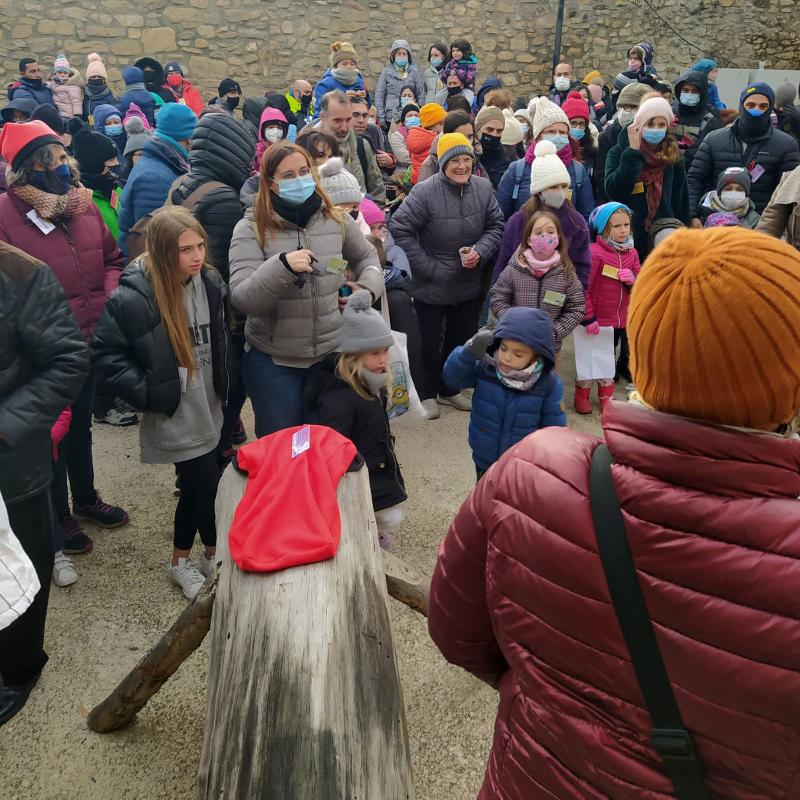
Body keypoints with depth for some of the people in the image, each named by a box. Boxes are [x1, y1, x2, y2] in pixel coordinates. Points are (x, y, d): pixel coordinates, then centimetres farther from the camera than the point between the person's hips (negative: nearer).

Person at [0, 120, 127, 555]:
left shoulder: (81, 201, 0)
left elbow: (112, 257, 9)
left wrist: (109, 300, -6)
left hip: (91, 341, 6)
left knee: (81, 426, 24)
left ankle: (85, 498, 46)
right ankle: (59, 517, 34)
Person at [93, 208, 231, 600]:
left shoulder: (210, 282, -4)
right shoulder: (133, 298, -21)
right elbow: (107, 355, -13)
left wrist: (223, 384, 11)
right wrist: (148, 394, -17)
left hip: (208, 410, 6)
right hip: (174, 418, -6)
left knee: (196, 488, 18)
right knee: (208, 488, 2)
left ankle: (181, 562, 39)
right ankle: (215, 556, 30)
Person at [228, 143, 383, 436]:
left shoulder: (336, 220, -1)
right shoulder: (251, 228, -9)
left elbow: (366, 256, 20)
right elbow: (242, 299, -19)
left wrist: (368, 288, 1)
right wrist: (281, 266, -33)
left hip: (330, 353, 2)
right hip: (272, 360, -2)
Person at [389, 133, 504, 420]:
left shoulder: (483, 188, -7)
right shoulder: (425, 192, -21)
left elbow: (495, 226, 4)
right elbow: (400, 229, -19)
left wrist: (480, 251, -15)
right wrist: (427, 267, -18)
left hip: (469, 285, 5)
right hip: (431, 286, -5)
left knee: (461, 340, 20)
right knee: (429, 343, 9)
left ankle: (449, 389, 41)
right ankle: (427, 393, 31)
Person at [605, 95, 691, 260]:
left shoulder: (673, 155, 6)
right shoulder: (619, 152, -1)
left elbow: (682, 200, 9)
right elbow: (613, 191, -18)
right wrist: (633, 151, -18)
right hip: (629, 237, -2)